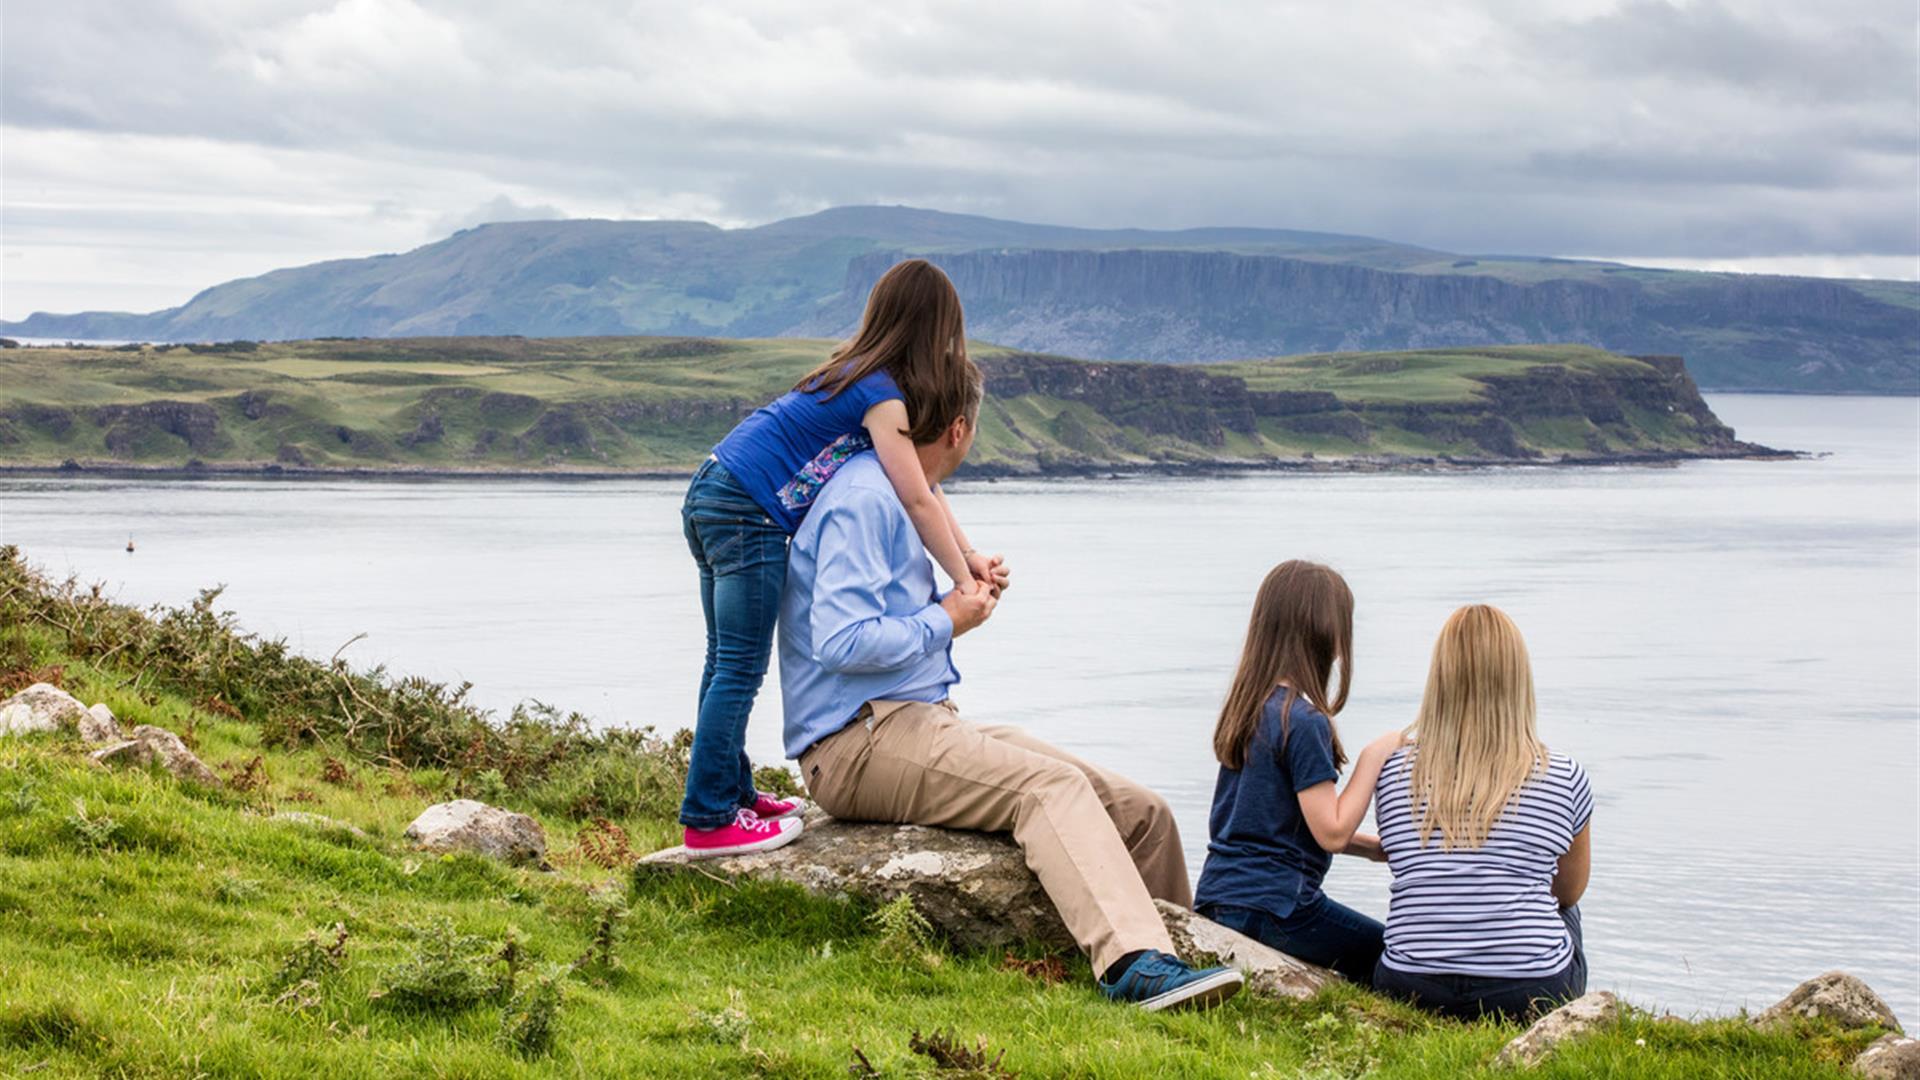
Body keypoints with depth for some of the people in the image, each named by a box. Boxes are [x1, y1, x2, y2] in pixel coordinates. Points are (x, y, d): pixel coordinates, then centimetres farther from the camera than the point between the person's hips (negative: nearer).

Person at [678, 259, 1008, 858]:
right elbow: (918, 502, -13)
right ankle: (709, 820, -5)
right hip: (748, 517, -10)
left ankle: (730, 792, 24)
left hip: (710, 494, 10)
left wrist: (970, 555, 12)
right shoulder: (884, 396, -12)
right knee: (741, 670, -6)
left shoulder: (857, 371, 16)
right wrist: (965, 586, -6)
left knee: (727, 663, 15)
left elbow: (924, 482, 16)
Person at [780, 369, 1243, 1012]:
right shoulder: (863, 498, -11)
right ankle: (1135, 964, -47)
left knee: (1141, 813, -3)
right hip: (859, 745, -10)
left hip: (921, 723, 10)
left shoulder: (889, 495, 21)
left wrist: (962, 592, 24)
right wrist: (944, 621, -10)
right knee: (1052, 787, -32)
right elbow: (840, 642, -21)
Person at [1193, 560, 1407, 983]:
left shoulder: (1246, 708, 11)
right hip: (1272, 906, -8)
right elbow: (1332, 832, -14)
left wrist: (1373, 846, 15)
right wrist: (1373, 758, -7)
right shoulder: (1304, 722, -15)